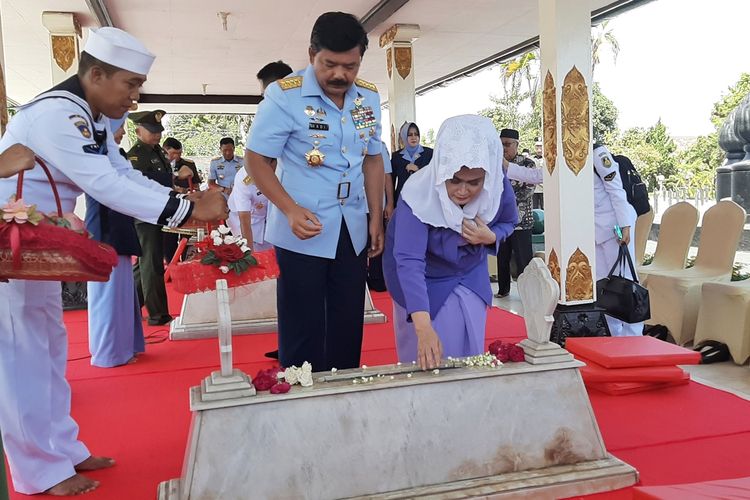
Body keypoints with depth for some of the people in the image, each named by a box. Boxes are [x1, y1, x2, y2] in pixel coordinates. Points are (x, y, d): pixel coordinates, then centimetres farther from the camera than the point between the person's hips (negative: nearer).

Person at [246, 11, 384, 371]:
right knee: (302, 331, 3)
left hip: (352, 230, 5)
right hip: (303, 230, -5)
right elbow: (257, 159, -9)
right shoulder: (284, 96, -12)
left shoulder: (369, 98, 4)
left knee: (348, 328, 13)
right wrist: (291, 210, -22)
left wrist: (377, 218, 7)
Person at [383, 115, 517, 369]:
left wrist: (490, 237, -25)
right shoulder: (419, 195, -34)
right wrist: (423, 327, -51)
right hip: (424, 282, -3)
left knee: (470, 353, 10)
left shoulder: (498, 186, -22)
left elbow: (508, 222, 0)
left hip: (470, 277, 4)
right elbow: (409, 261, -41)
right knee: (426, 360, 3)